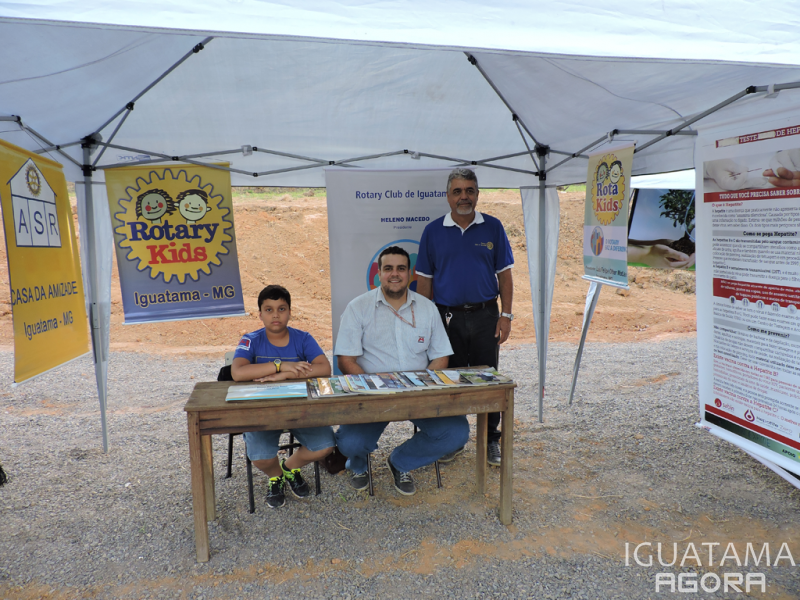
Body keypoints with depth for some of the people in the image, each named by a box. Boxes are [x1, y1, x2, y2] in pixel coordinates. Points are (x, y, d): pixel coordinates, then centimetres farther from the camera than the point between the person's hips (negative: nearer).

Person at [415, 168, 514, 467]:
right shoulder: (433, 231, 2)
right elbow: (424, 280, 4)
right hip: (447, 317, 0)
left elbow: (504, 274, 4)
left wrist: (506, 315, -3)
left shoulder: (493, 227, 3)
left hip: (485, 316, 0)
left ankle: (490, 441, 22)